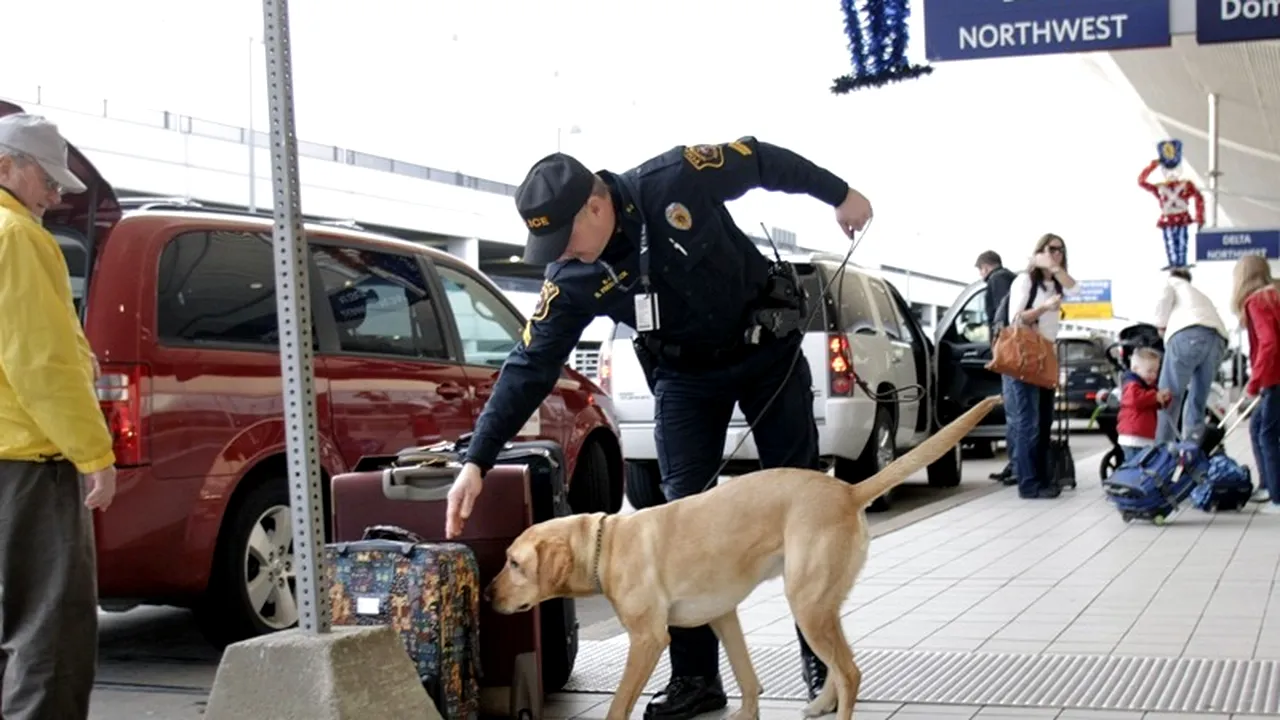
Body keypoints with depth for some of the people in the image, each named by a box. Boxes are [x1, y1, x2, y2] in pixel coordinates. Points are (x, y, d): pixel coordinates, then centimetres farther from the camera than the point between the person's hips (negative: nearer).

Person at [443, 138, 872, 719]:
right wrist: (476, 461, -26)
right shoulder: (572, 280, -19)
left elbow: (762, 161, -12)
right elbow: (529, 367, -19)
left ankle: (819, 651, 17)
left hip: (767, 348, -2)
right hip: (685, 376, 2)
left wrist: (838, 194, -1)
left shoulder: (675, 180, -28)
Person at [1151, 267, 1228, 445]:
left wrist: (1161, 326, 18)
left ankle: (1161, 450, -12)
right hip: (1218, 339, 6)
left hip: (1188, 335, -5)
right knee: (1197, 402, 11)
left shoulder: (1172, 283, 28)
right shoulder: (1201, 296, 44)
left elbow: (1164, 300, 6)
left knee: (1168, 398, -5)